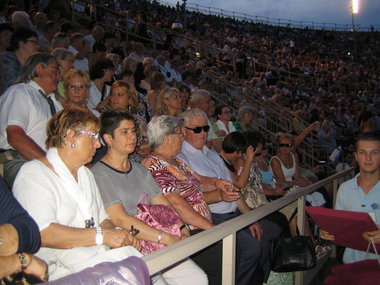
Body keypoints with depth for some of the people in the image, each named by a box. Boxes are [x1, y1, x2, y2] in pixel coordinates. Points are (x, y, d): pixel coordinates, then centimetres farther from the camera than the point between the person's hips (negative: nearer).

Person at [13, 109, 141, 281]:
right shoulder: (34, 173, -6)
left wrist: (120, 236, 0)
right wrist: (102, 235, -19)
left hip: (102, 257, 7)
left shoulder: (86, 174, 22)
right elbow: (41, 233, -20)